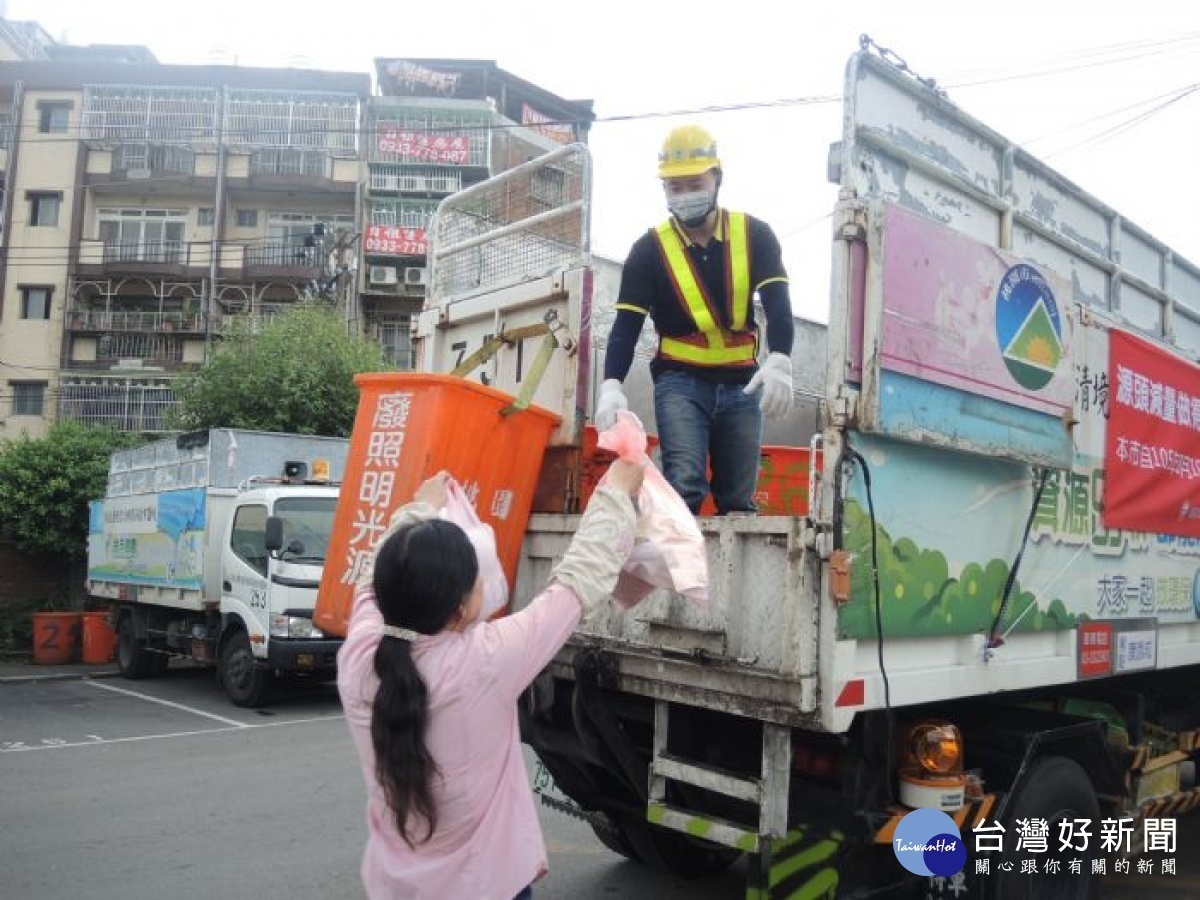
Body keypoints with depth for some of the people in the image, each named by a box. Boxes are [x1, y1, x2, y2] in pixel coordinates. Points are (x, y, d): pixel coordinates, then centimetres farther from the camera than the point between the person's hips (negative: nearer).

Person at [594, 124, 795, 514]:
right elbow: (626, 324, -9)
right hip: (680, 380, -2)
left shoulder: (754, 235, 0)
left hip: (740, 382, 2)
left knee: (739, 501, 6)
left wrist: (779, 361, -30)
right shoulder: (650, 249, -3)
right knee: (683, 486, -17)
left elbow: (778, 304, -10)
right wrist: (611, 384, -26)